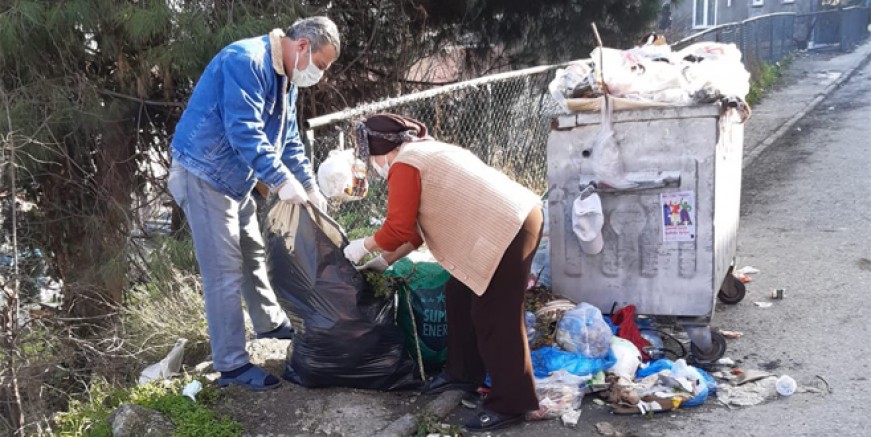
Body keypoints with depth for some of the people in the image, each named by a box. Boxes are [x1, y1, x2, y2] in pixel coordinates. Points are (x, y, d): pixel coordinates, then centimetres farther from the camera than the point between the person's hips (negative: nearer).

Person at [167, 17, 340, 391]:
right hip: (204, 175, -10)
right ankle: (231, 365, 0)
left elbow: (289, 140, 15)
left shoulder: (285, 79, 10)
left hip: (235, 178, 10)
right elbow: (244, 131, -31)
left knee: (253, 252, 22)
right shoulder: (245, 62, -22)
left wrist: (310, 187, 8)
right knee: (224, 272, -8)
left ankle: (270, 322, 41)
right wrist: (282, 180, -33)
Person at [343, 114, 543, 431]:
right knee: (459, 297, 19)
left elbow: (398, 229, -11)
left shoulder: (404, 165, -8)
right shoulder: (425, 153, 22)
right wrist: (385, 261, 28)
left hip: (508, 230, -11)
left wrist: (364, 246, 7)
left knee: (494, 317, -3)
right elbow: (418, 226, 26)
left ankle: (510, 405, 7)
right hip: (512, 219, 11)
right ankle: (462, 374, 32)